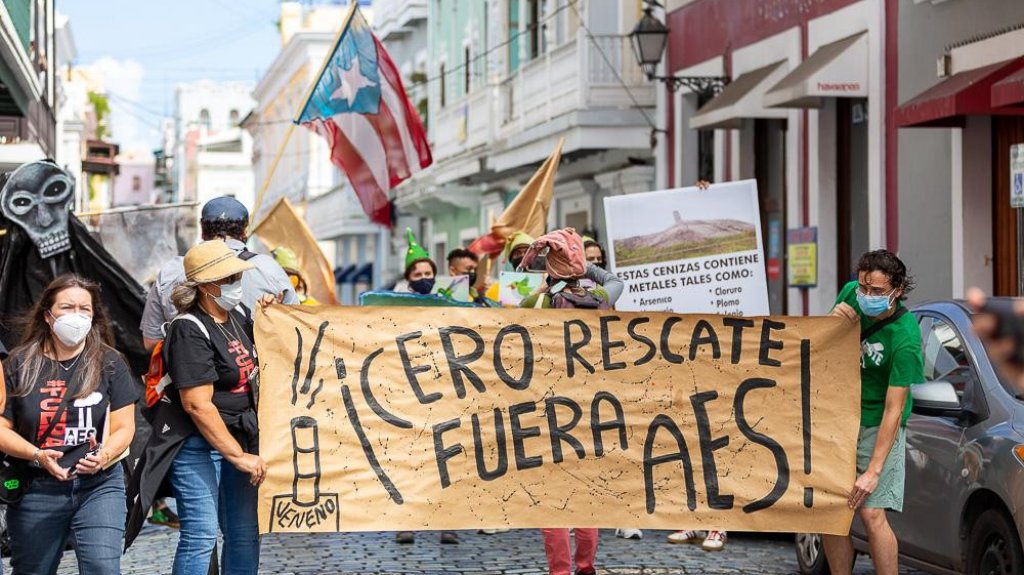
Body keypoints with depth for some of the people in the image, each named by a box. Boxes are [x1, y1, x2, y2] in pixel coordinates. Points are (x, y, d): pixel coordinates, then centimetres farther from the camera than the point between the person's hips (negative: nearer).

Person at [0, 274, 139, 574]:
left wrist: (104, 457, -21)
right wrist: (37, 456, -18)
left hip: (98, 485, -1)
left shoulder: (110, 364, 2)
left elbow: (124, 428, 0)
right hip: (36, 490, 1)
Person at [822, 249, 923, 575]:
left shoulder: (904, 339, -24)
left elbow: (894, 409, -23)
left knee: (871, 513, -15)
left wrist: (874, 471, -25)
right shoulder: (851, 295, -6)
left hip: (876, 423, -6)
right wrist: (834, 322, -14)